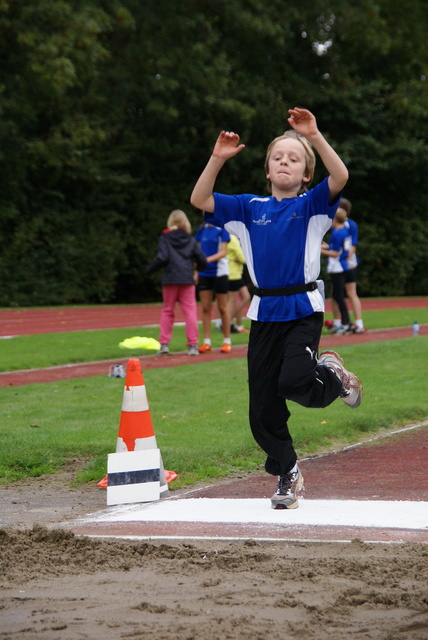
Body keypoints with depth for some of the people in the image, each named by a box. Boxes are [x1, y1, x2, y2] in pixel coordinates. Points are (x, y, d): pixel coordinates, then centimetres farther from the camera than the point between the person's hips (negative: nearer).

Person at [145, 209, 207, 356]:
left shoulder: (165, 238, 0)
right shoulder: (191, 240, 8)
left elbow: (162, 258, -11)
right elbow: (202, 260, 6)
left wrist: (149, 269, 2)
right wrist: (198, 267, 28)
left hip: (170, 280, -1)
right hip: (187, 280, 1)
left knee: (167, 311, 10)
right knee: (190, 311, 2)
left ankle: (164, 344, 5)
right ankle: (193, 345, -4)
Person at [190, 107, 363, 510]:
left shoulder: (312, 205, 2)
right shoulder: (250, 208, 10)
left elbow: (340, 177, -17)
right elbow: (200, 200, 2)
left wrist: (315, 137, -25)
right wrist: (218, 159, -8)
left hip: (303, 310, -3)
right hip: (264, 313, 4)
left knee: (294, 382, -25)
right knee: (263, 407, 4)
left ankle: (331, 375, 10)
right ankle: (286, 474, 23)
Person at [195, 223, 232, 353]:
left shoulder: (221, 230, -7)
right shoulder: (202, 230, 7)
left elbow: (223, 252, -11)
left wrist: (208, 259, -24)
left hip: (220, 272, -4)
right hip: (204, 273, 4)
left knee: (222, 307, 3)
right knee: (205, 307, 2)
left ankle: (227, 341, 12)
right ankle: (206, 341, 6)